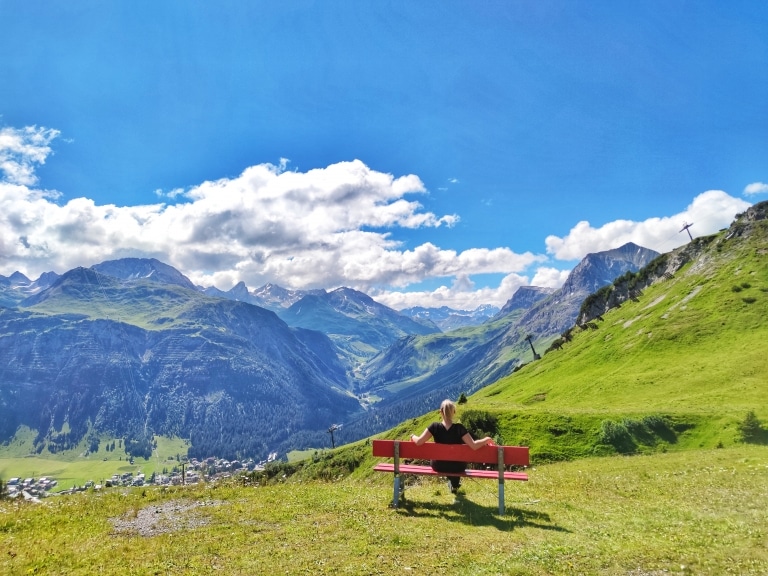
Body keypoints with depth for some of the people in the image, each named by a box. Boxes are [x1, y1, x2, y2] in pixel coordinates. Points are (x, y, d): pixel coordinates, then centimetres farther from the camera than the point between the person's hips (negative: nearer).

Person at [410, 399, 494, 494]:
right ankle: (455, 484, 50)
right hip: (457, 467, -1)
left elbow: (419, 442, -20)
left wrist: (413, 436, 2)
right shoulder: (459, 428, -23)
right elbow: (474, 446, -26)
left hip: (439, 466, 1)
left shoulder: (434, 427, -20)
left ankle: (453, 483, 52)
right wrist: (486, 439, -9)